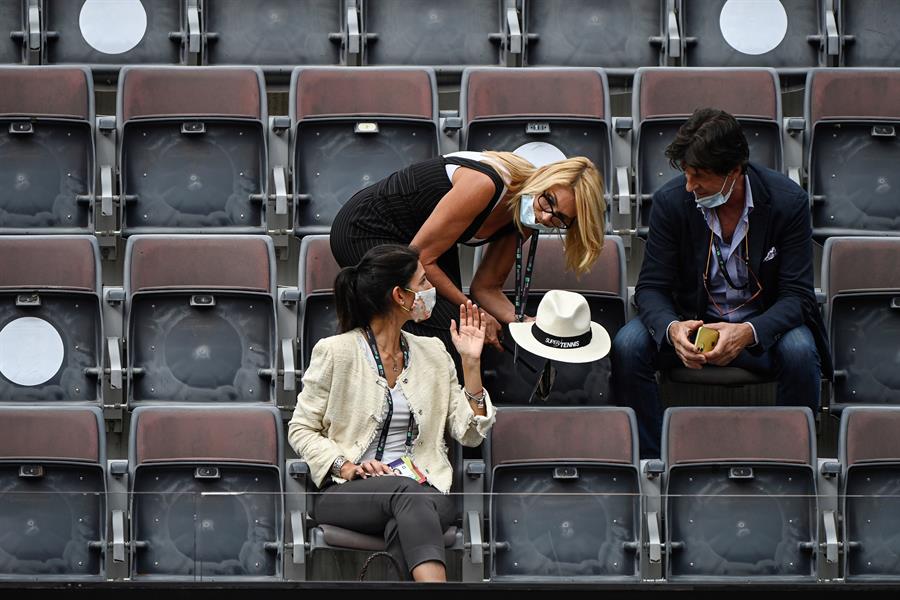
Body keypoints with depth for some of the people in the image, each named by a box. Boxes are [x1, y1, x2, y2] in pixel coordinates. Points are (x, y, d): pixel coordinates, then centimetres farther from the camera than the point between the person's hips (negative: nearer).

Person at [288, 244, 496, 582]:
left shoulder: (433, 353, 17)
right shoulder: (335, 352, 3)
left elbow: (469, 434, 16)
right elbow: (301, 430, 6)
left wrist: (471, 362, 8)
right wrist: (344, 466, -12)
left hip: (422, 488, 3)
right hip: (348, 491, -3)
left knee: (403, 526, -36)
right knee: (407, 494, -39)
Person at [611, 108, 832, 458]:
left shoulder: (788, 201, -16)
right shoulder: (671, 200, -11)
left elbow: (796, 295, -15)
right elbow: (651, 286, -7)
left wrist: (748, 333, -36)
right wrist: (671, 328, -32)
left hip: (761, 326, -1)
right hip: (693, 323, 1)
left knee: (800, 352, -34)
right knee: (628, 345, -26)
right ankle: (652, 461, -14)